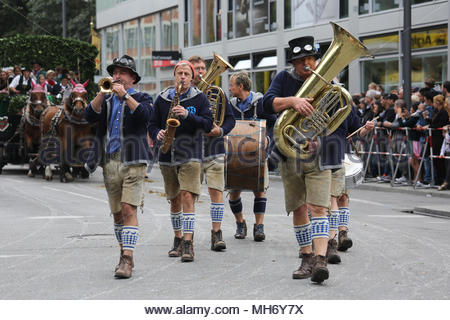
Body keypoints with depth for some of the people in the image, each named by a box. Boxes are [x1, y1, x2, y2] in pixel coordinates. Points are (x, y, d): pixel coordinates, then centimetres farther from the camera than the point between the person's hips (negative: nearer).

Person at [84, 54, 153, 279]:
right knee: (117, 214, 9)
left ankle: (127, 260, -18)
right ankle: (124, 253, 22)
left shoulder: (141, 98, 7)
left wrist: (125, 95, -19)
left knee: (129, 210, -14)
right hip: (110, 162, 4)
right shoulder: (106, 100, 17)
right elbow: (90, 116, -1)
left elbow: (145, 115, -15)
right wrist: (102, 93, -12)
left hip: (133, 162, -4)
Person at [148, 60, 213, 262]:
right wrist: (157, 135, -9)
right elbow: (152, 124, 12)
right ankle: (177, 239, 26)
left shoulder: (199, 98, 1)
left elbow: (208, 124, -7)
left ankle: (188, 244, -16)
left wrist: (187, 115, -20)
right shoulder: (162, 98, 8)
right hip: (167, 156, 3)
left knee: (187, 197, -15)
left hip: (190, 156, -3)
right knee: (174, 200, 12)